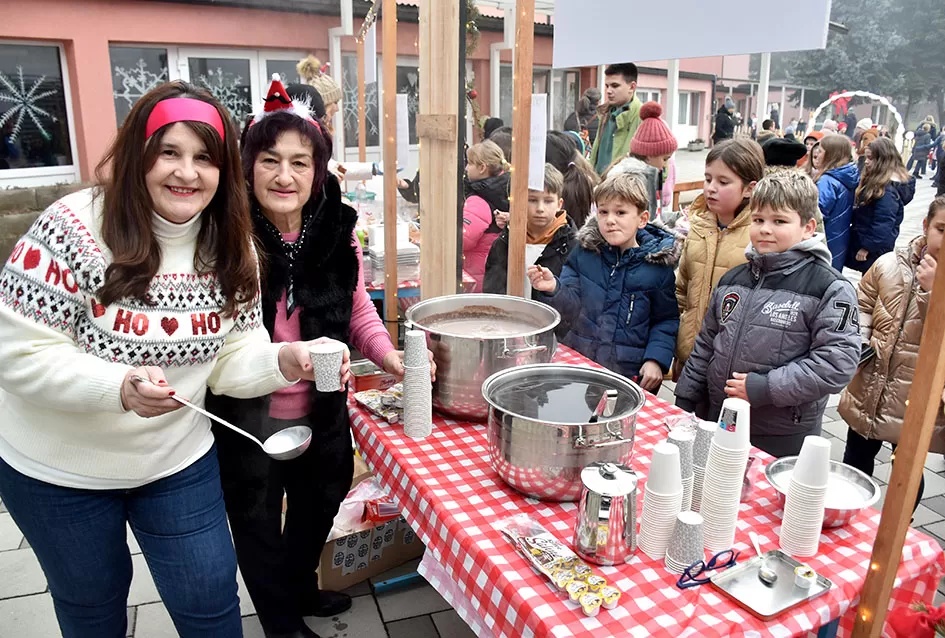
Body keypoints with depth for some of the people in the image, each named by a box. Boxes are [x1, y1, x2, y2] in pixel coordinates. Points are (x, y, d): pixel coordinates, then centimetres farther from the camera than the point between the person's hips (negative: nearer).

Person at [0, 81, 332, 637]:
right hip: (59, 469, -2)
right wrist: (119, 386, -36)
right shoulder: (75, 226, -22)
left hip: (177, 461, 3)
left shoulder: (231, 249, -8)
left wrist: (281, 361, -26)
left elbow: (231, 357, -6)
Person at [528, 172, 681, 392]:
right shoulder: (584, 252, -1)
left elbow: (667, 320, -1)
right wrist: (554, 289, -21)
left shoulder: (658, 263, -6)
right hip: (578, 359, 2)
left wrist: (655, 359, -12)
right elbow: (572, 308, -2)